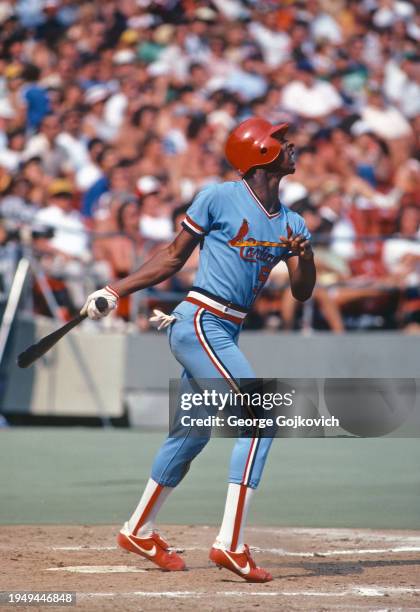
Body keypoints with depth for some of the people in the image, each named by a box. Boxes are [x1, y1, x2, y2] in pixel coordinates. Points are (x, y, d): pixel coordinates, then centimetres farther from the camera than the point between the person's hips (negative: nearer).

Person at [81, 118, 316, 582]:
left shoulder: (291, 223, 12)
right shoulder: (218, 198, -6)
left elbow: (302, 292, 7)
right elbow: (174, 257, 2)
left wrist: (304, 255, -14)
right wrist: (117, 291, -1)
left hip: (226, 334, 8)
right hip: (199, 325, -8)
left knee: (192, 434, 18)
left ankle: (139, 532, 34)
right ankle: (231, 543, -24)